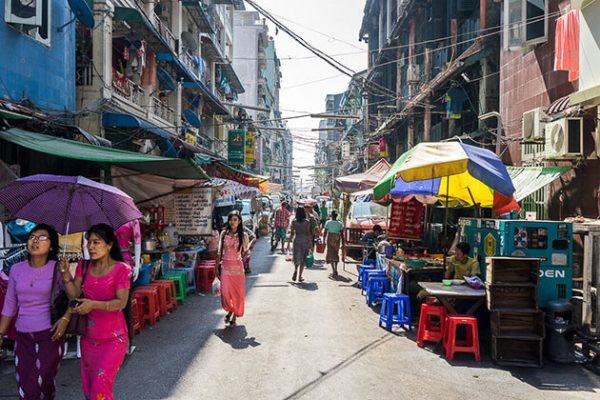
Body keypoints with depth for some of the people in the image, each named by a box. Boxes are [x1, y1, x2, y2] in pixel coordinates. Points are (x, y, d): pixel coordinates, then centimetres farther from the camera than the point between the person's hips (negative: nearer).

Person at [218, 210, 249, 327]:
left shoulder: (243, 235, -3)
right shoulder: (224, 233, 2)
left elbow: (245, 251, 7)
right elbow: (220, 250, 8)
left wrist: (246, 253, -12)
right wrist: (219, 265, 6)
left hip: (237, 266, -1)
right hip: (225, 266, 1)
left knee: (237, 292, 5)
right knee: (225, 291, -5)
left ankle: (235, 316, 24)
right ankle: (229, 310, 24)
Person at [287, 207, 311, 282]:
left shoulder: (294, 222, -2)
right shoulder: (307, 221, -5)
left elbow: (292, 234, -1)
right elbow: (308, 233, -7)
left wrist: (288, 243, 6)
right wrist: (310, 243, -2)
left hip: (297, 240, 1)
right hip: (305, 240, -1)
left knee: (297, 258, 14)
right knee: (303, 259, 7)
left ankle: (295, 270, -13)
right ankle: (300, 277, 8)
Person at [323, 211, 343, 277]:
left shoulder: (328, 222, -2)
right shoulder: (339, 224, 2)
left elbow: (325, 232, -3)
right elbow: (341, 234, 2)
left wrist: (324, 240, 4)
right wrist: (342, 242, 8)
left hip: (330, 238, -2)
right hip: (337, 239, 2)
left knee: (330, 254, 3)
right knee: (336, 253, 17)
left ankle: (334, 270, -8)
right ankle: (335, 269, 16)